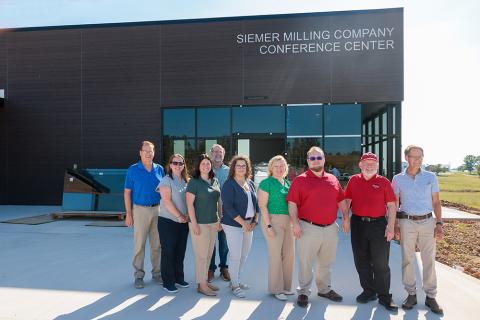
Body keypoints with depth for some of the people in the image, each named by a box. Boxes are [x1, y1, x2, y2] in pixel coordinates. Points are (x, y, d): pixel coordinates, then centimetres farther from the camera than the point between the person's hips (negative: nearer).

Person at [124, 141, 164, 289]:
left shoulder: (159, 169, 7)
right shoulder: (133, 170, -1)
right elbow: (127, 192, -1)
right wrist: (128, 214, -7)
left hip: (158, 210, 3)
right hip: (140, 210, -3)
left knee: (157, 244, 9)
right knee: (139, 244, 1)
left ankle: (157, 273, 21)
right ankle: (138, 275, 13)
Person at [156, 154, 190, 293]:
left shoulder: (186, 181, 10)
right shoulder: (166, 180, -9)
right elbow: (167, 201, -16)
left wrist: (187, 216, 0)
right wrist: (179, 216, -15)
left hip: (183, 222, 6)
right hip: (168, 221, -6)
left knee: (180, 251, 13)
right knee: (168, 252, 2)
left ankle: (179, 278, 27)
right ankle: (168, 282, 13)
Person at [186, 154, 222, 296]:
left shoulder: (215, 181, 9)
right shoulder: (194, 182, -9)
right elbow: (189, 204, -12)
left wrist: (220, 219, 12)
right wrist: (194, 224, -16)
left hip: (213, 223, 6)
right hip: (200, 223, -6)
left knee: (209, 254, 13)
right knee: (201, 255, 0)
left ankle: (205, 281, 26)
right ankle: (201, 285, 11)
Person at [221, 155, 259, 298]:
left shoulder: (250, 183, 11)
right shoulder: (229, 184, -9)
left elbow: (256, 203, 15)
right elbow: (228, 206, -16)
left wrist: (255, 221, 3)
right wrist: (243, 223, -16)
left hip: (249, 224, 7)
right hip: (233, 224, -7)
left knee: (244, 254, 12)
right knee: (235, 255, -3)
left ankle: (236, 280, 29)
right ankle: (235, 286, 12)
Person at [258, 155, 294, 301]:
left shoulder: (288, 183, 13)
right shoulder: (267, 183, -7)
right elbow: (262, 205, -12)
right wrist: (268, 226, -18)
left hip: (288, 222, 7)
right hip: (273, 220, -7)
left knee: (289, 255, 11)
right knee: (276, 256, -1)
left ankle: (286, 286, 26)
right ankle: (276, 289, 13)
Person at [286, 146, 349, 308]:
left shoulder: (333, 179, 10)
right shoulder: (300, 180, -5)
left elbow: (341, 200, 15)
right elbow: (292, 203, -9)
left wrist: (345, 217, 7)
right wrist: (295, 223, -16)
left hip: (330, 228, 5)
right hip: (309, 228, -5)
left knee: (326, 261, 18)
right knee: (305, 262, 3)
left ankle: (325, 289, 36)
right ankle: (303, 292, 18)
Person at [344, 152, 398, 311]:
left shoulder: (383, 182, -1)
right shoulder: (354, 180, 6)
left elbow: (391, 206, -2)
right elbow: (347, 201, 10)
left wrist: (391, 227, -8)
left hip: (378, 225, -3)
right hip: (358, 225, 3)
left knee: (381, 263, 3)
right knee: (361, 261, 12)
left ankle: (384, 297, 16)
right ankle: (369, 291, 29)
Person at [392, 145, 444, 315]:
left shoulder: (431, 177, 5)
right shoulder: (398, 179, 3)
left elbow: (436, 202, 7)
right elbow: (394, 204, 7)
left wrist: (439, 223, -1)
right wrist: (394, 225, 0)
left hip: (427, 222, 1)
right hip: (406, 222, 0)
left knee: (429, 260, 3)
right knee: (408, 259, 4)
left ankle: (431, 296, 15)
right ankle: (411, 294, 17)